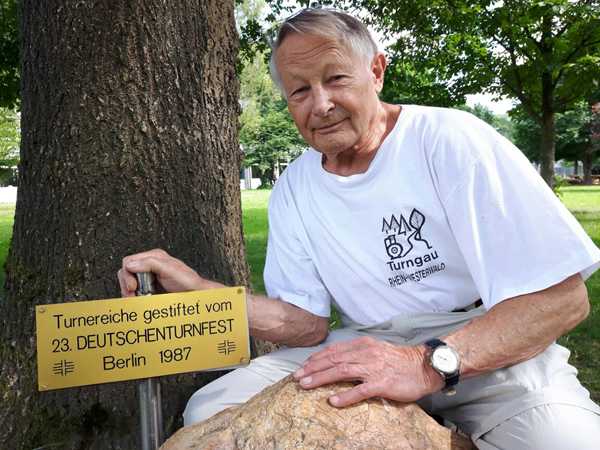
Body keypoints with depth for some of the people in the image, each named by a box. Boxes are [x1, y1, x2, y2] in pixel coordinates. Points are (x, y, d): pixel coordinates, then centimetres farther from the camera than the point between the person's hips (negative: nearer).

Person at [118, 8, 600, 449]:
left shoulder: (451, 140, -13)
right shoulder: (292, 190, 3)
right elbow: (306, 322, 2)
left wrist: (430, 363, -31)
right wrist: (196, 287, -12)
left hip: (493, 349, -3)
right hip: (370, 348, 4)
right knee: (210, 411, -8)